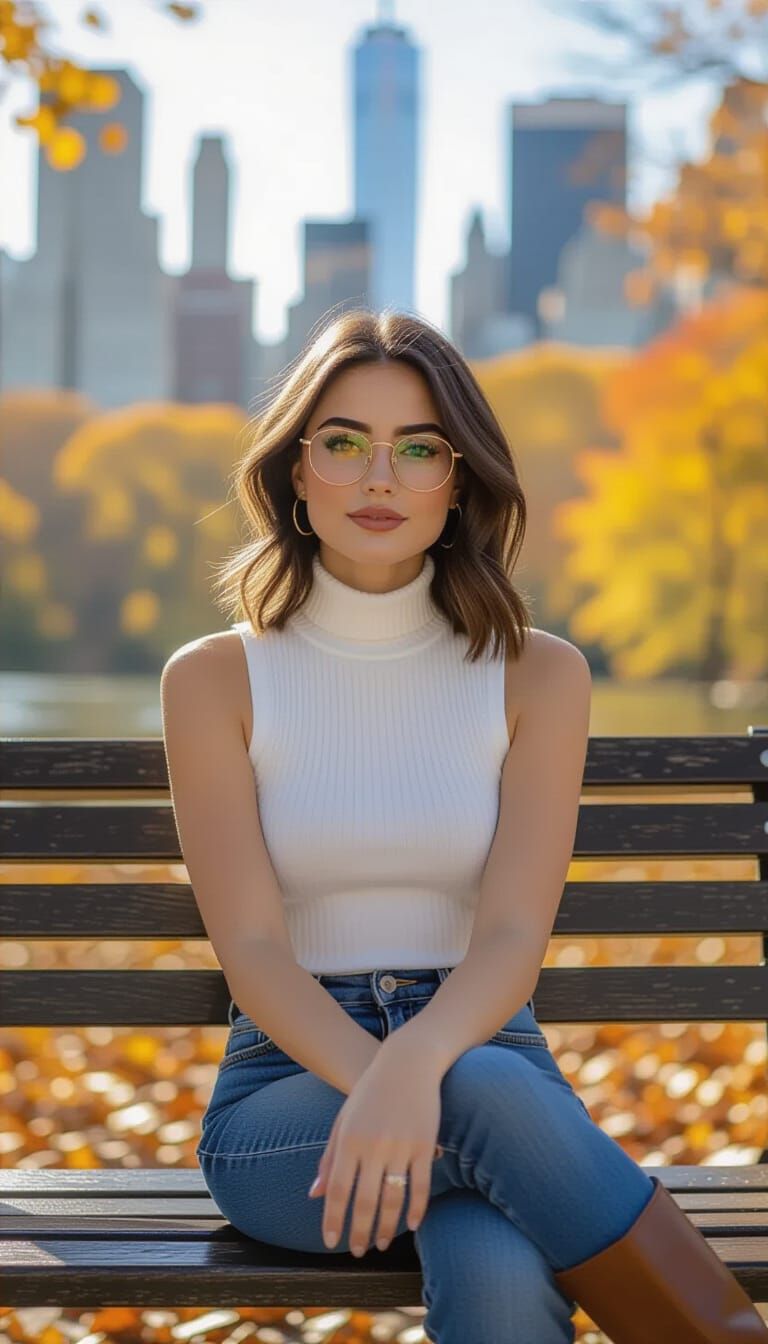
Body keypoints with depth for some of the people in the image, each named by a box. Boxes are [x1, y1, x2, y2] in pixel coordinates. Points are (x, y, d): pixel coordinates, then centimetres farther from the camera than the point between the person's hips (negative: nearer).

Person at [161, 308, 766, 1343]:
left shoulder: (540, 677, 2)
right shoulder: (214, 681, 1)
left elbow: (514, 936, -10)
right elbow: (252, 947, -8)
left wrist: (417, 1065, -31)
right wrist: (375, 1085, -27)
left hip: (485, 1052, 1)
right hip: (286, 1090, 0)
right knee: (493, 1095, -35)